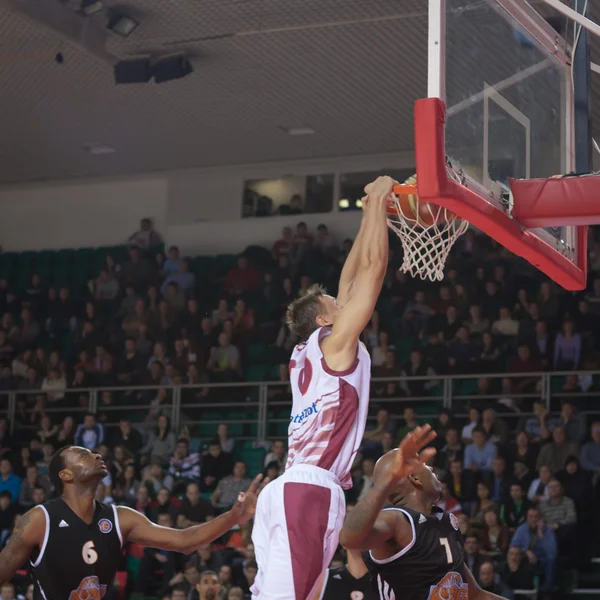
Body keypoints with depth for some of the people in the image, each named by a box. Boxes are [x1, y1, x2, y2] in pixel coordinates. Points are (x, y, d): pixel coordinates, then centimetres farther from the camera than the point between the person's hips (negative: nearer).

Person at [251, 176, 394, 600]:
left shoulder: (306, 356, 21)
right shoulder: (334, 344, 0)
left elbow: (351, 281, 29)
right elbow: (373, 266, -2)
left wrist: (370, 214, 31)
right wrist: (378, 202, 5)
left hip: (295, 488, 9)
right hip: (309, 490, -9)